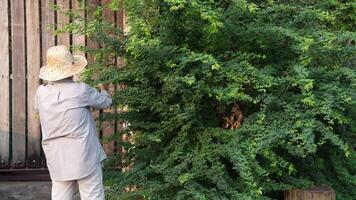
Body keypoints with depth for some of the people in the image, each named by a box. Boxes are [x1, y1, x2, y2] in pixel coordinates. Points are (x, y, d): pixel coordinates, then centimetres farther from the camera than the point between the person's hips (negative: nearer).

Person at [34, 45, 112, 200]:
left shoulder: (42, 92, 0)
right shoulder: (81, 90, -12)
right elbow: (105, 102, 5)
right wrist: (104, 90, 29)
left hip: (57, 159, 5)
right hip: (84, 157, -4)